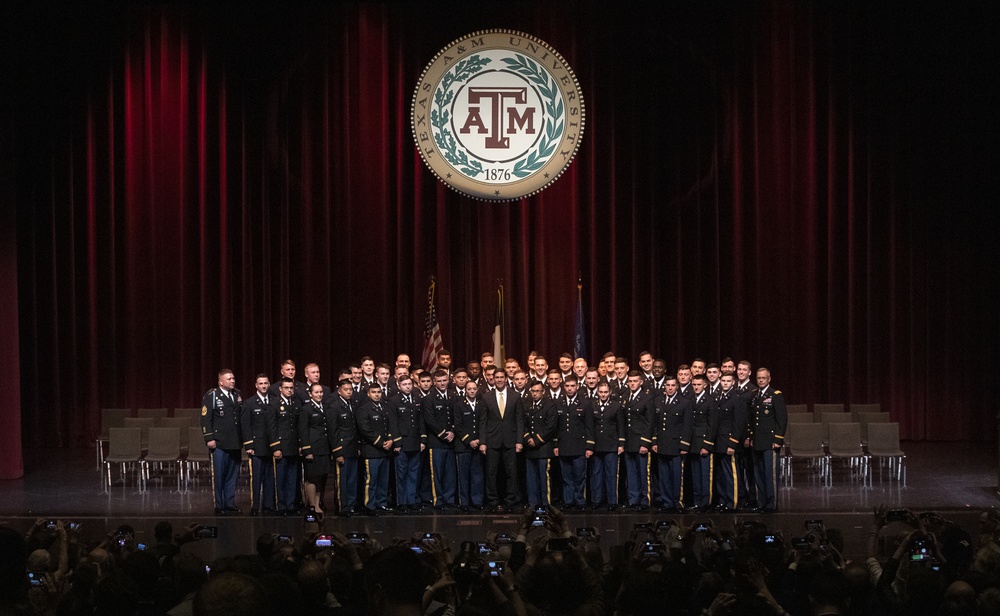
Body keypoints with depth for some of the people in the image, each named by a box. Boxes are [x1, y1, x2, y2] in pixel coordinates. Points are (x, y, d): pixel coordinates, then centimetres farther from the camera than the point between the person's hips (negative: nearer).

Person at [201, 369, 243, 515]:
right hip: (219, 443, -6)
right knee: (218, 476, -2)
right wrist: (209, 438, -13)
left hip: (235, 443, 6)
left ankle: (230, 504, 18)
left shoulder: (238, 395, 13)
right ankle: (217, 506, 4)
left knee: (232, 476, 10)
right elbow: (206, 418, -8)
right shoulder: (211, 396, -4)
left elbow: (243, 417, 16)